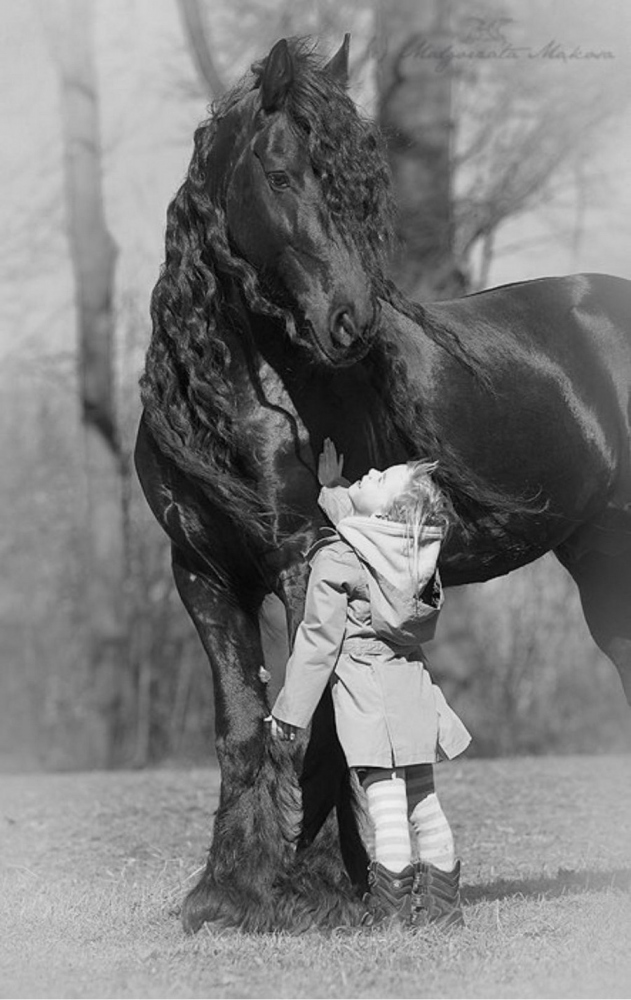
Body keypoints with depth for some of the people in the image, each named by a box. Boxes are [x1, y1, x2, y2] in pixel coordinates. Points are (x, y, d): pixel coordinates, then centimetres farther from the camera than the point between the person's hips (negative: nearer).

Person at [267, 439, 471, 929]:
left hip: (366, 690, -6)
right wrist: (333, 487, 33)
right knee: (425, 805, 13)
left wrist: (288, 710, -3)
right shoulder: (415, 551, 3)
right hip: (412, 685, 7)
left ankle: (391, 912, -4)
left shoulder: (337, 559, -13)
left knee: (388, 810, -6)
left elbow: (319, 640, -10)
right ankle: (442, 908, 19)